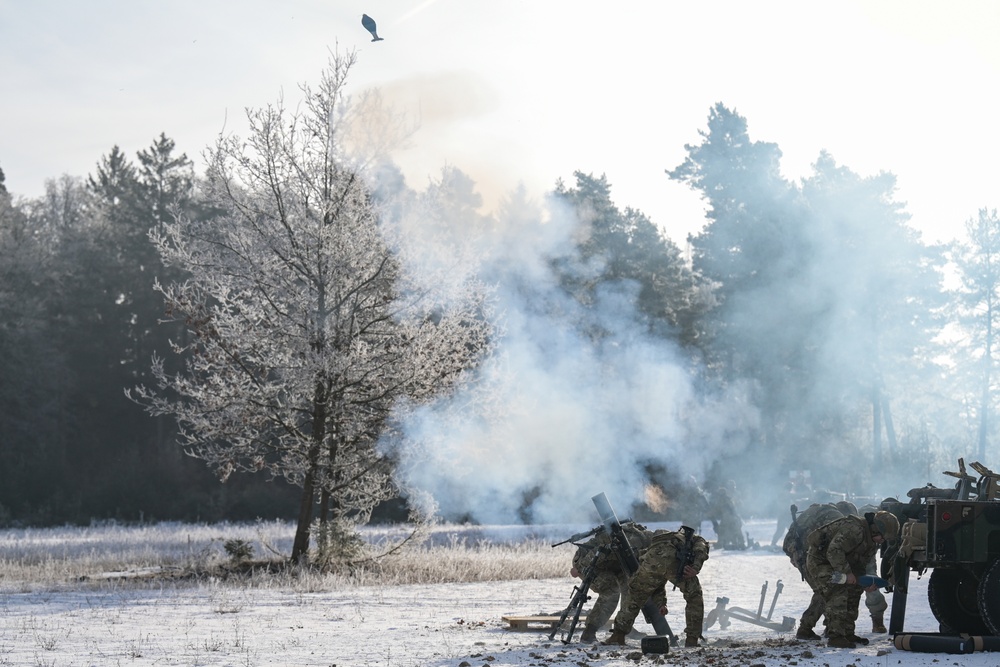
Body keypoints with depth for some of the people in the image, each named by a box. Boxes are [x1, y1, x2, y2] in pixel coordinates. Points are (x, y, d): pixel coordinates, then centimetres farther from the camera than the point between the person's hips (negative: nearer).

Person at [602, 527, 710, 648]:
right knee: (694, 598, 20)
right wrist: (695, 567, -4)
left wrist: (661, 603, 36)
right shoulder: (695, 539, 36)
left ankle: (618, 636, 26)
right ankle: (692, 639, 16)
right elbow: (701, 547, 8)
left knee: (635, 595, 25)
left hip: (652, 557, 4)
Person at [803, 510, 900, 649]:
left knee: (853, 593, 12)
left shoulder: (872, 541, 6)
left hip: (832, 564, 11)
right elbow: (834, 551, -34)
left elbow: (868, 563, 13)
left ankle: (848, 633, 19)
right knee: (838, 595, -19)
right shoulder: (854, 530, -29)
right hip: (818, 561, -10)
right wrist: (847, 572, -29)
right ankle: (835, 637, -18)